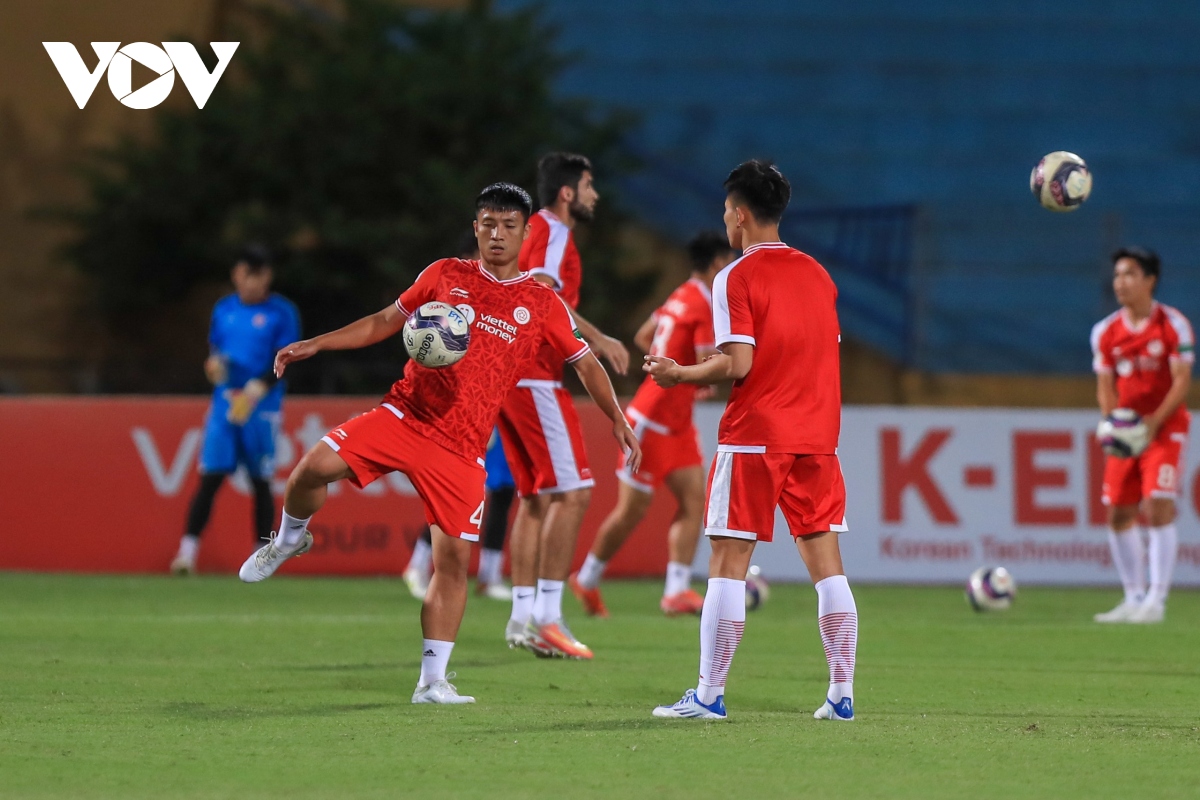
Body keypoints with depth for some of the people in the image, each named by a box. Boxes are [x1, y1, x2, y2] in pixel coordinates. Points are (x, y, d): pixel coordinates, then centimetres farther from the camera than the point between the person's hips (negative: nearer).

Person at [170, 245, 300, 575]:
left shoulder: (282, 313, -1)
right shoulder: (223, 309, 12)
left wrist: (257, 388, -19)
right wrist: (213, 364, -3)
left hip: (262, 408, -3)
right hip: (223, 404, 3)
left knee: (261, 483, 1)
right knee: (209, 478, -6)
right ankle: (187, 553, -7)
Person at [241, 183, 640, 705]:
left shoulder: (541, 305, 6)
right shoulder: (445, 276, 8)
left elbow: (585, 363, 13)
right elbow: (387, 321, 16)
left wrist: (617, 420, 1)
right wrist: (315, 345, 9)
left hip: (461, 447, 0)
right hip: (404, 413, 0)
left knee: (453, 558, -6)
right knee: (318, 465, -22)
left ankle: (433, 681, 3)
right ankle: (289, 540, 11)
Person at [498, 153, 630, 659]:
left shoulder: (530, 232, 20)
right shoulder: (553, 235, -10)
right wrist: (597, 339, -31)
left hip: (505, 373, 10)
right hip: (534, 377, -10)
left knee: (535, 496, 11)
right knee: (573, 491, -10)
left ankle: (523, 616, 9)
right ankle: (548, 614, -15)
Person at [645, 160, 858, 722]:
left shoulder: (736, 279, -7)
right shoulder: (817, 275, 13)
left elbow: (737, 364, -16)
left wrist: (679, 375, -2)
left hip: (752, 440, -6)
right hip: (817, 436, 6)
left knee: (728, 563, -2)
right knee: (826, 563, 5)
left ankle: (709, 694, -3)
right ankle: (842, 693, 1)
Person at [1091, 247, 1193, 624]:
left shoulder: (1173, 325, -10)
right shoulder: (1105, 332, 4)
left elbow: (1182, 381, -12)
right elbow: (1106, 385, 7)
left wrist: (1154, 422, -23)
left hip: (1165, 427, -5)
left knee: (1159, 507, -15)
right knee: (1118, 514, 4)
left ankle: (1156, 601, -13)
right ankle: (1134, 598, 15)